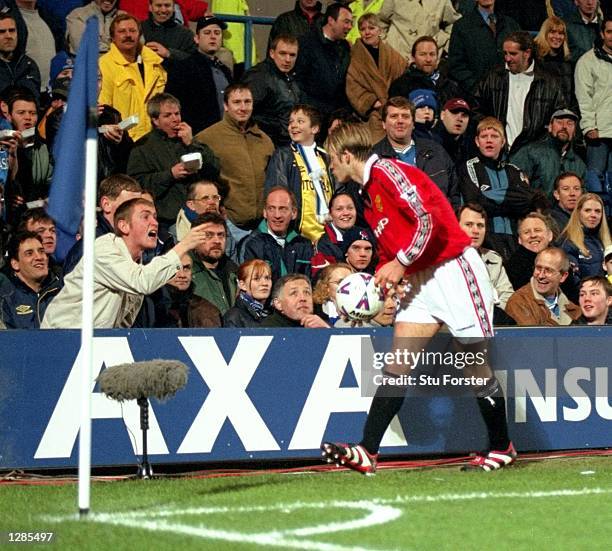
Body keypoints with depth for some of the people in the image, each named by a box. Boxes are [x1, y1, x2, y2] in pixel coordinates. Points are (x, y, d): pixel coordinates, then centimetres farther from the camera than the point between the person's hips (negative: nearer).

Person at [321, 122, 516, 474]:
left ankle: (502, 448, 15)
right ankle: (367, 452, -9)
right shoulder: (370, 193, 16)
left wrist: (400, 264, -15)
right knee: (397, 365, -2)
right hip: (422, 280, 9)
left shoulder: (387, 171, -13)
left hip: (454, 270, -9)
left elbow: (429, 219, -22)